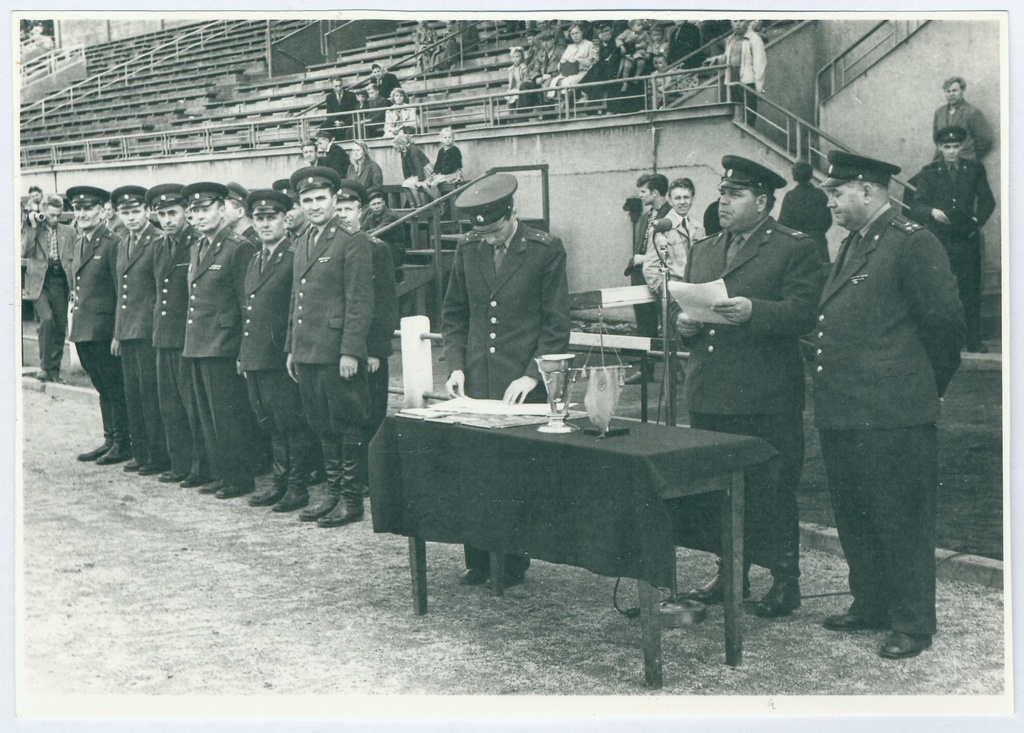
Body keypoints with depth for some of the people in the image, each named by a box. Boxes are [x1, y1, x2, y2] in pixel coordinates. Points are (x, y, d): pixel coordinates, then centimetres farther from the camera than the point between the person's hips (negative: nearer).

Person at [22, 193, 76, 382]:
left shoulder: (69, 232, 12)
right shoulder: (31, 230, 7)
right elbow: (25, 252, -10)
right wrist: (33, 227, -10)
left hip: (60, 283, 3)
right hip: (40, 283, -3)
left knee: (61, 328, 2)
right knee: (47, 320, -21)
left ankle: (55, 370, 14)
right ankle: (44, 367, -13)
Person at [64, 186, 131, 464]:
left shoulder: (112, 244, -13)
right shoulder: (78, 242, 13)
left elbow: (121, 291, -15)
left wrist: (118, 333, -17)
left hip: (103, 329, -8)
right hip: (82, 328, 8)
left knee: (115, 388, 0)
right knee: (102, 388, 15)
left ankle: (122, 444, 7)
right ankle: (110, 440, 22)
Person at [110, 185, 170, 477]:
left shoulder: (159, 242, -9)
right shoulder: (123, 247, 18)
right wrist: (117, 333, 18)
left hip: (149, 331, -8)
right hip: (127, 332, 8)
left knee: (151, 395, -5)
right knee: (133, 396, 10)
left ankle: (159, 456, 2)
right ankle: (141, 453, 18)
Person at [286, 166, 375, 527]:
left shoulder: (353, 241, -8)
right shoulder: (303, 244, 17)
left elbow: (360, 303, -12)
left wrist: (350, 351, -17)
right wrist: (291, 348, 18)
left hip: (336, 355, -8)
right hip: (306, 353, 8)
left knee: (348, 428, 0)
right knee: (323, 428, 13)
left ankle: (352, 499, 8)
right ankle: (333, 492, 22)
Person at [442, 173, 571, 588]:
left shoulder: (546, 250, -5)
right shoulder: (467, 248, 8)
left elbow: (556, 325, -3)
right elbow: (453, 315, 15)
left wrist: (532, 375, -12)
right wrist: (455, 365, 2)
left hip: (522, 385, -3)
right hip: (475, 382, 4)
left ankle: (514, 565, 13)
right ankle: (477, 562, 14)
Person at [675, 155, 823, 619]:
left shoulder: (795, 249, -2)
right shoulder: (702, 250, 19)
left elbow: (803, 314, -13)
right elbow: (686, 305, 23)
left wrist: (752, 311, -28)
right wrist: (684, 323, 0)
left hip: (766, 400, -6)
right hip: (708, 396, 6)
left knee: (771, 490, -1)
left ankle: (785, 580, 11)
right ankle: (730, 571, 26)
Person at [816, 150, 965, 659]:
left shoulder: (913, 243, -11)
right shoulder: (853, 245, 17)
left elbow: (945, 321, -12)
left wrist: (926, 383, -1)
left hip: (893, 416, -9)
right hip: (841, 410, 9)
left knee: (901, 521, 1)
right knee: (854, 520, 17)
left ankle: (912, 624, 11)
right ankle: (870, 604, 32)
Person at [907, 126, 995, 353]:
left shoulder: (975, 170, 9)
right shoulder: (929, 173, 5)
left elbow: (987, 200, 9)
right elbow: (916, 205, -2)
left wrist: (977, 220, -8)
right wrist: (932, 211, -23)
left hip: (967, 239, 1)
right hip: (939, 239, -1)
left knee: (971, 291, 1)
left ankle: (974, 341, 6)